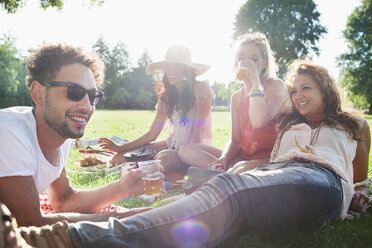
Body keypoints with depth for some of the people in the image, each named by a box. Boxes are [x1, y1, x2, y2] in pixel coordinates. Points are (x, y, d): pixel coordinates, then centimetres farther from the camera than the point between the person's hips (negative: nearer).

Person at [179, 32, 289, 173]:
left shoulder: (276, 85, -4)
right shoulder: (237, 97, 13)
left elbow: (259, 122, -24)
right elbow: (235, 140, 10)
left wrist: (255, 82, -16)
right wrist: (224, 158, -12)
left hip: (270, 158, -7)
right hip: (244, 156, 7)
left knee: (243, 169, -42)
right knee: (187, 151, -5)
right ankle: (228, 172, -18)